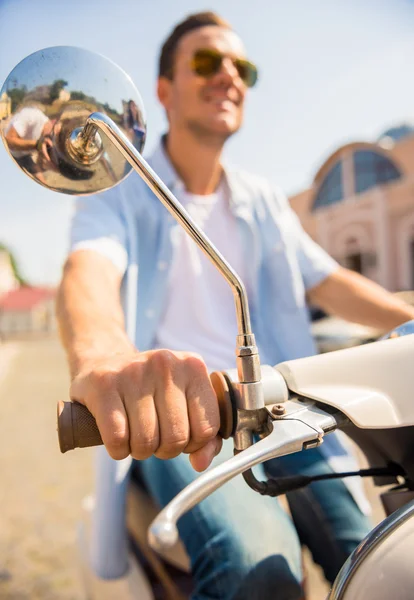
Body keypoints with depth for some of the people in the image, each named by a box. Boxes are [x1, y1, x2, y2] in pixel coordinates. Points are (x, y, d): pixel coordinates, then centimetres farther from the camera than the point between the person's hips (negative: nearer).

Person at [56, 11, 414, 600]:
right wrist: (102, 353, -45)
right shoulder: (118, 193, 1)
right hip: (174, 409, -4)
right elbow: (89, 272, -20)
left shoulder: (265, 202, 18)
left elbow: (329, 284, 14)